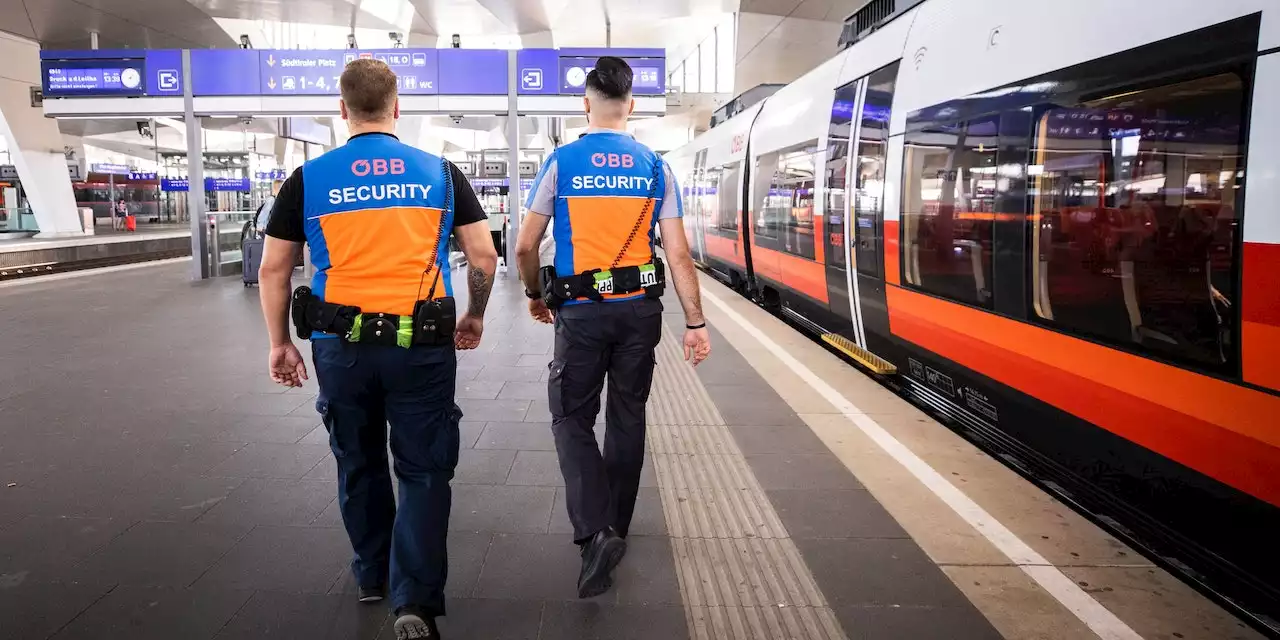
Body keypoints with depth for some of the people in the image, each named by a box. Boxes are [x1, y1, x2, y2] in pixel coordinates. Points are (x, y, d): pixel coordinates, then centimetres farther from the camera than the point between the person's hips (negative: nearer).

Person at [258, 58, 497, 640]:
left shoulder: (309, 178, 2)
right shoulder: (439, 172, 2)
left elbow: (273, 269, 5)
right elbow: (484, 255, 1)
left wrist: (280, 343, 15)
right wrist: (474, 315, 17)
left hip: (341, 346, 2)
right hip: (421, 346, -1)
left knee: (359, 464, 21)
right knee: (424, 470, 8)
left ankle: (373, 575, 37)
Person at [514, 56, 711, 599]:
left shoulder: (561, 162, -4)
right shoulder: (655, 168, 1)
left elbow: (525, 247, -3)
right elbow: (678, 254, -3)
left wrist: (535, 295, 15)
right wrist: (695, 323, 2)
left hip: (581, 310, -3)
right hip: (640, 309, 3)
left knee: (572, 418, 8)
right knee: (627, 417, 16)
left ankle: (594, 531, -8)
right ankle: (615, 527, 30)